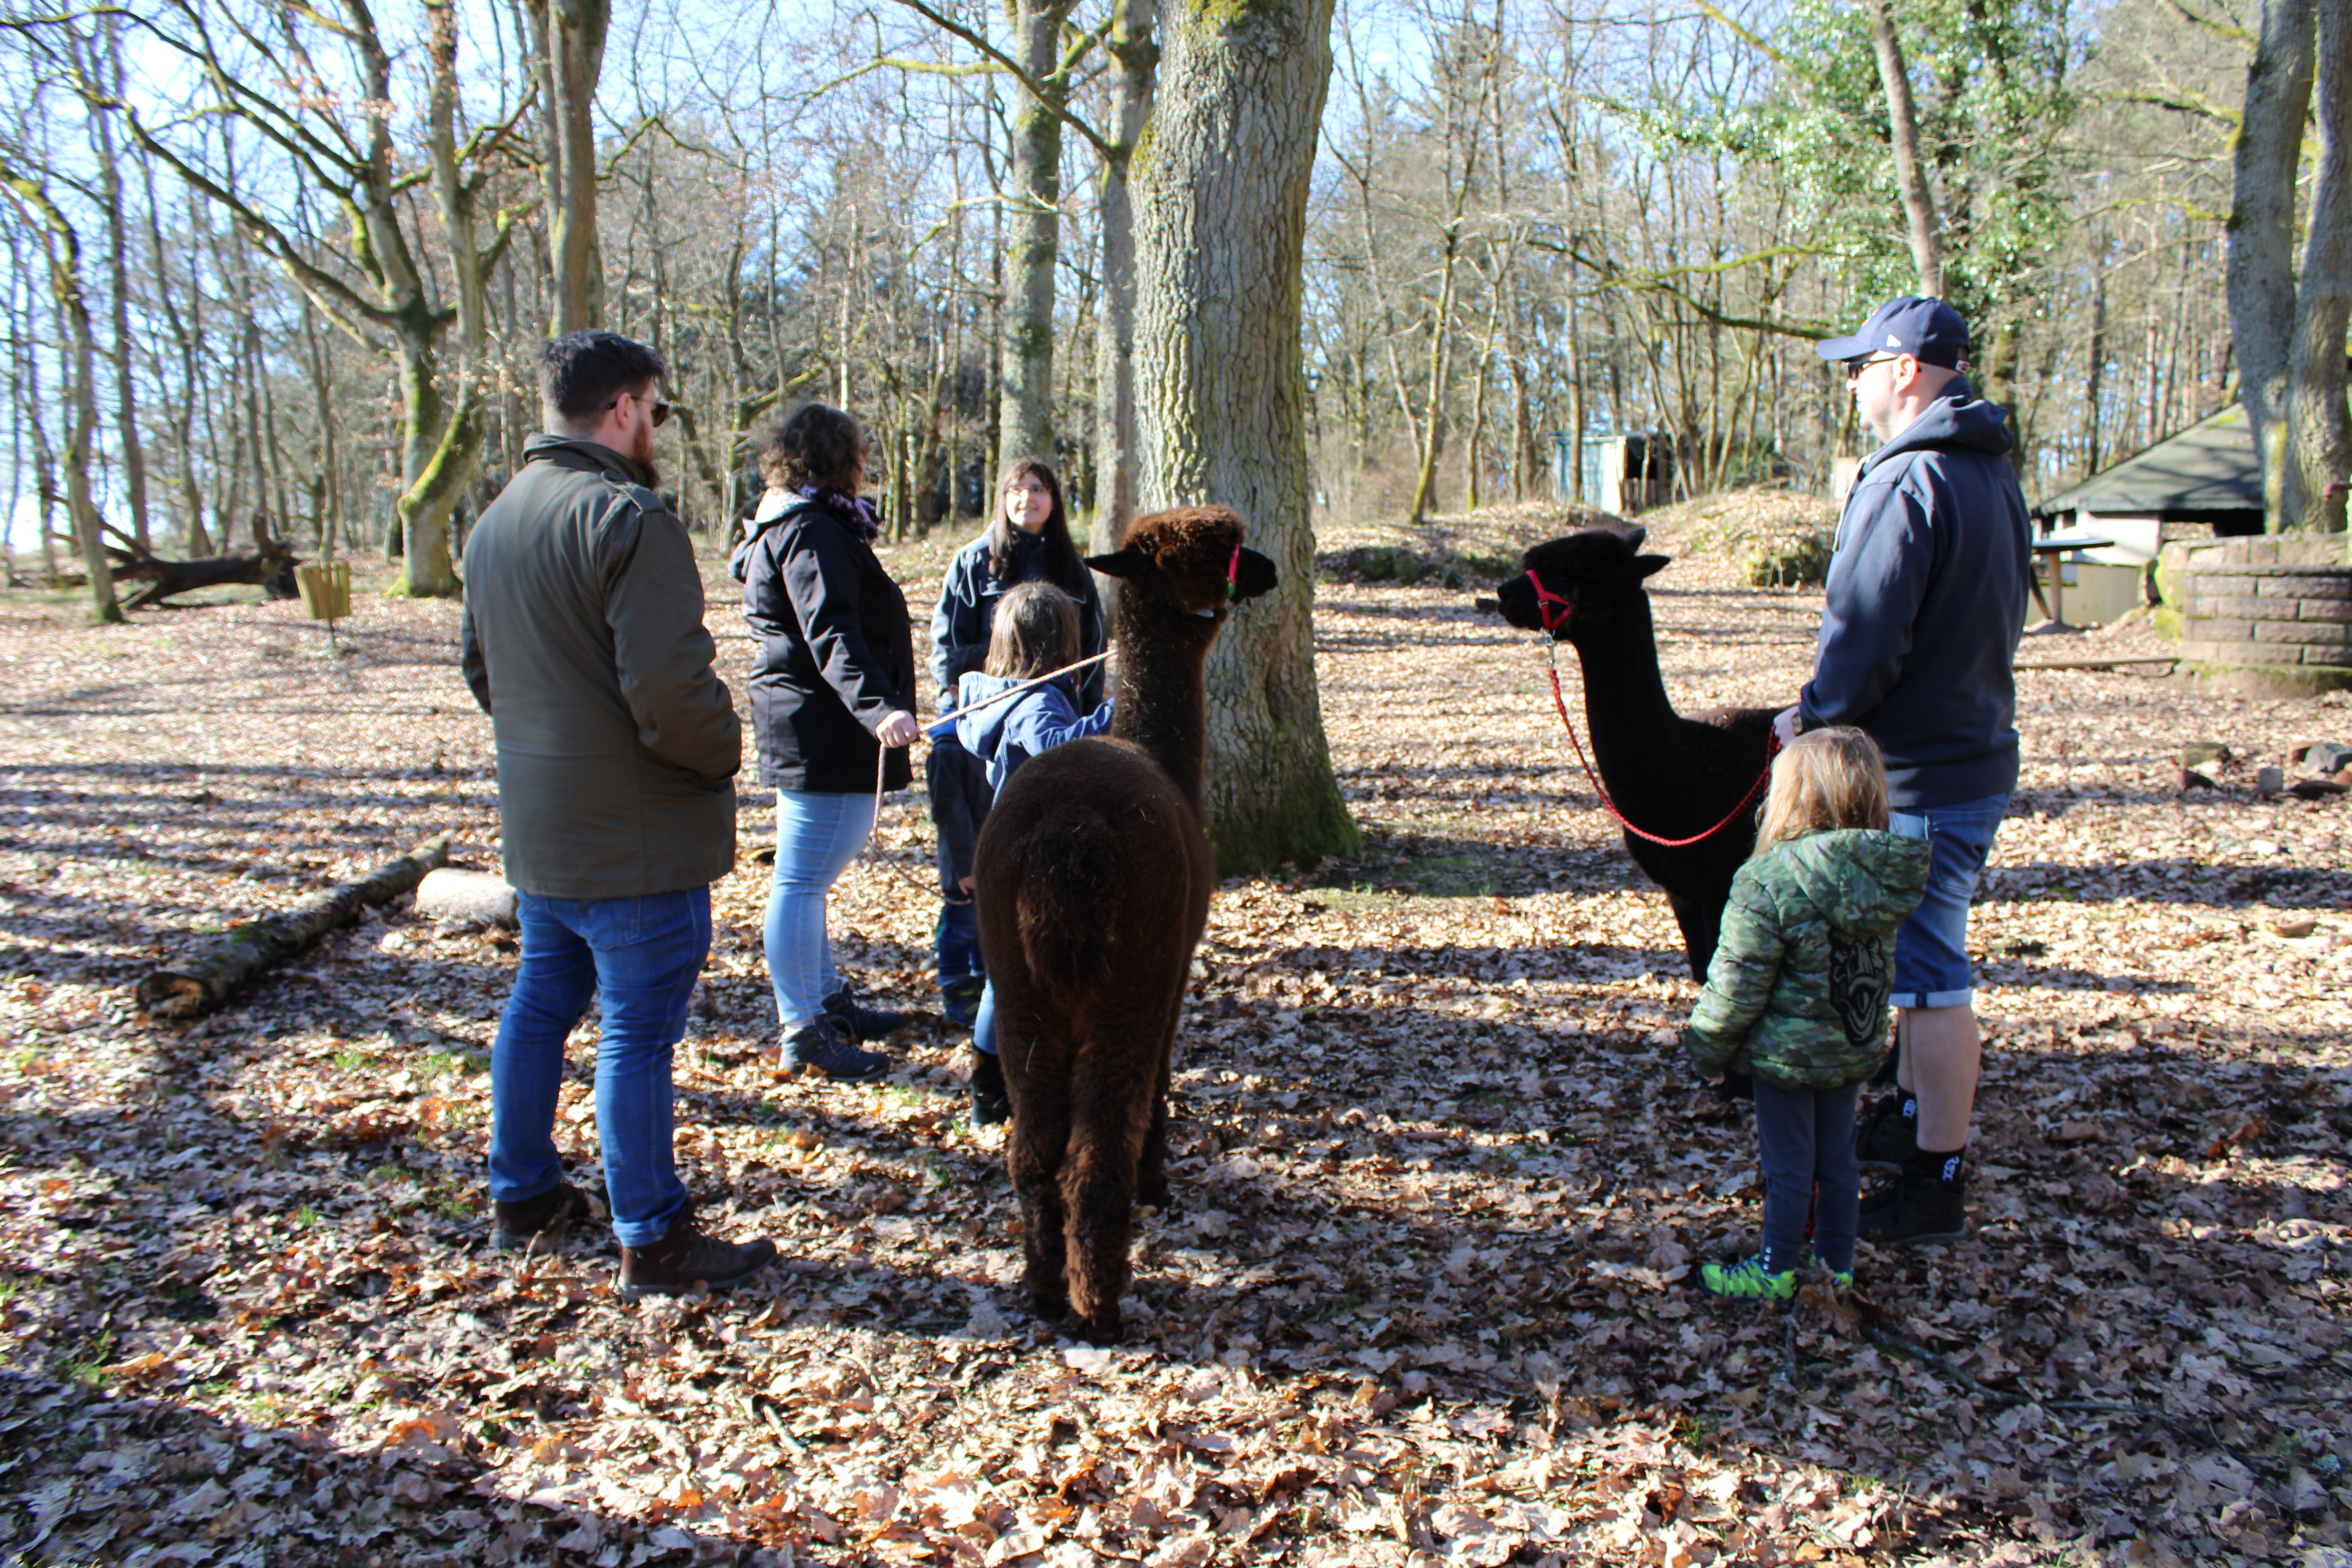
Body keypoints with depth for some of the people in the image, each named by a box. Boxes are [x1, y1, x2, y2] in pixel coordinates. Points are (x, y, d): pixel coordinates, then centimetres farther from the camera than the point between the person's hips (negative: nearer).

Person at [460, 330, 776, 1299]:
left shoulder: (496, 520, 11)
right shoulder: (629, 517, -19)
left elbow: (479, 666, 20)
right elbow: (669, 686, -26)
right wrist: (723, 751, -9)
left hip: (536, 825, 9)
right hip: (637, 835, -9)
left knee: (540, 1003, 21)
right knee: (637, 1032, -1)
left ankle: (522, 1194, 35)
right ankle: (652, 1243, 10)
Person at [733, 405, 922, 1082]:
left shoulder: (783, 526, 18)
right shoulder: (812, 532, -16)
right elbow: (831, 633, -31)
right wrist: (877, 705, -43)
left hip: (803, 726, 12)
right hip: (823, 730, -12)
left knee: (806, 878, 21)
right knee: (802, 882, -7)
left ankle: (827, 1000, 36)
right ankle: (802, 1036, -1)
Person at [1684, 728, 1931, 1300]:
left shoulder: (1769, 881, -24)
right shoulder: (1888, 875, -5)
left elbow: (1738, 983, -18)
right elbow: (1880, 967, 9)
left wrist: (1709, 1047, -6)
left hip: (1787, 1053, -6)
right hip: (1854, 1050, 6)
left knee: (1788, 1166, 7)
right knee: (1837, 1159, 18)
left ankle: (1776, 1272, 20)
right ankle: (1836, 1265, 30)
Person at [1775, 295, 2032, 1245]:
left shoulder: (1907, 481, -20)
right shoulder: (1993, 477, 12)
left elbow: (1866, 636, -22)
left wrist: (1814, 716, -4)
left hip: (1916, 775, -10)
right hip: (1974, 753, 10)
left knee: (1931, 975, -2)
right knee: (1921, 960, 22)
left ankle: (1937, 1186, 8)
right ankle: (1910, 1117, 38)